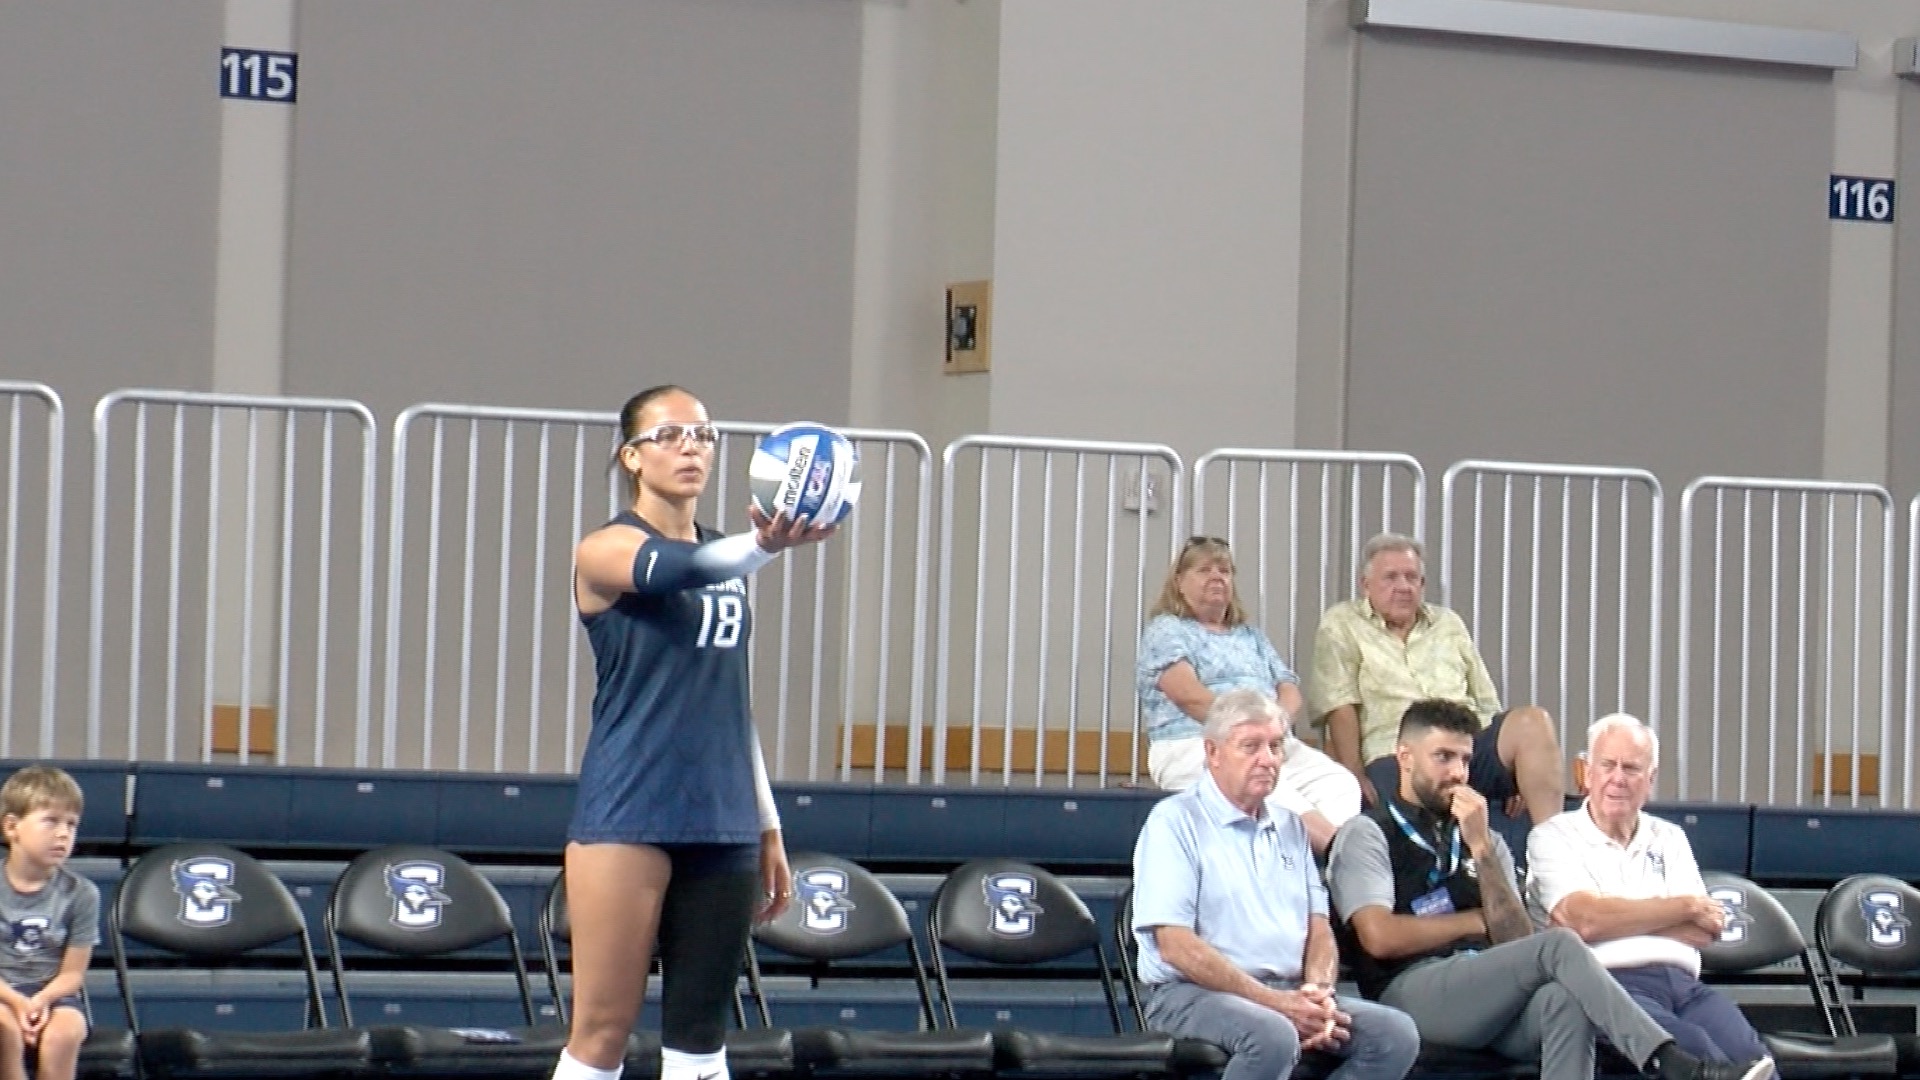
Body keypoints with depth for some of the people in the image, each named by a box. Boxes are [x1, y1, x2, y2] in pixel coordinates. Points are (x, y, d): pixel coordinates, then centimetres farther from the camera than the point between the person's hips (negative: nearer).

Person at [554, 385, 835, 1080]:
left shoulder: (724, 562, 15)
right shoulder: (605, 550, -4)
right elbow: (664, 572, -29)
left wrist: (768, 828, 20)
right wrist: (763, 547, -47)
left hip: (723, 827, 6)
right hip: (627, 821, -6)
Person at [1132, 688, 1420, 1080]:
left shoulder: (1289, 828, 20)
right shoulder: (1175, 821, -3)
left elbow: (1318, 927, 16)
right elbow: (1175, 946, -12)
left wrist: (1318, 994, -8)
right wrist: (1274, 1002, -18)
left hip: (1289, 995, 7)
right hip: (1193, 994, -7)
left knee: (1396, 1034, -16)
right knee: (1272, 1035, -38)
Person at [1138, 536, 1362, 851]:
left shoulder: (1250, 635, 30)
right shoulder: (1165, 630, 10)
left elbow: (1289, 690, 19)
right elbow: (1187, 694, -7)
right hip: (1195, 748, -6)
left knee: (1340, 784, -27)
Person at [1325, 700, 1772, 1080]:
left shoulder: (1485, 839, 26)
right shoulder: (1367, 834, 11)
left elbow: (1516, 941, 9)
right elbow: (1380, 937, -6)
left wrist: (1481, 848, 0)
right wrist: (1475, 922, 5)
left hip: (1494, 1001, 5)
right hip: (1413, 991, -5)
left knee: (1566, 1000, -32)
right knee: (1558, 946, -27)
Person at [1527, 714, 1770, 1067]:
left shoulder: (1670, 839, 26)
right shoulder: (1555, 837, 12)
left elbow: (1705, 930, 11)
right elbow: (1585, 920, -6)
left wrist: (1624, 917, -2)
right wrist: (1687, 906, 4)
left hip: (1683, 983, 4)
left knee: (1749, 1053, -29)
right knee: (1692, 1048, -36)